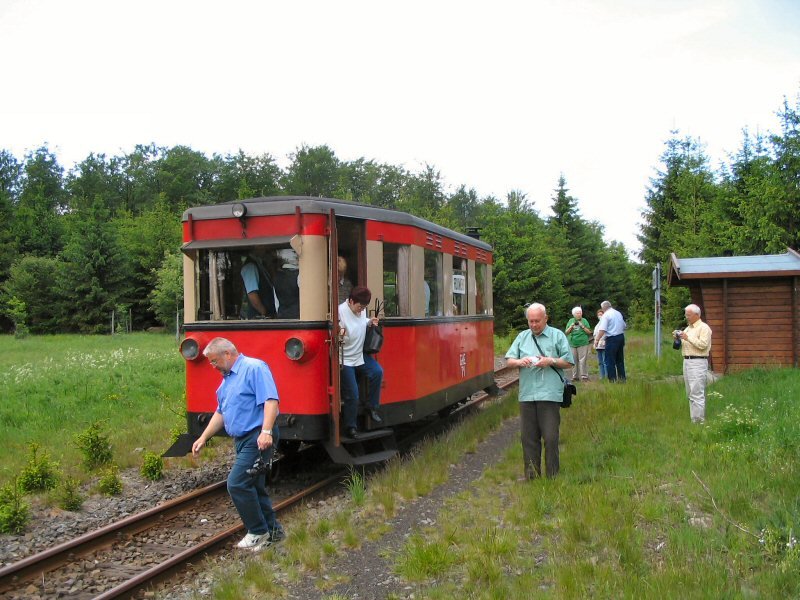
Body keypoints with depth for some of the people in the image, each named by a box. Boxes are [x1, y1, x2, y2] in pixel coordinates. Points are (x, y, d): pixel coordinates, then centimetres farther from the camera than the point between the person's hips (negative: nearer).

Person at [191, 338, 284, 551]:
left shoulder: (254, 368, -12)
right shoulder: (227, 379, 18)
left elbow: (270, 400, -22)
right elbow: (221, 413, 26)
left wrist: (266, 432, -31)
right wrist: (203, 438, 21)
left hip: (258, 439, -10)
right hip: (242, 440, 10)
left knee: (237, 484, -12)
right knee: (253, 487, 13)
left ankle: (259, 532, 0)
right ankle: (272, 530, 25)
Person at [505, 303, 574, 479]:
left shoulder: (558, 336, 6)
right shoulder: (522, 337, 16)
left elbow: (568, 362, 5)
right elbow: (508, 360, 14)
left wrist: (551, 361, -11)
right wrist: (519, 362, -7)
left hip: (550, 394, -3)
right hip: (527, 395, 4)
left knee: (550, 437, -3)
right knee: (528, 437, 7)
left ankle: (552, 476, 7)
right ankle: (531, 476, 16)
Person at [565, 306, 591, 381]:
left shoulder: (584, 321, 6)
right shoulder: (570, 321, 12)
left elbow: (589, 332, 3)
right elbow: (566, 332, 10)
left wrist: (582, 326, -9)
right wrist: (571, 327, -6)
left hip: (583, 344, -2)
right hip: (572, 344, 2)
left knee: (582, 361, -8)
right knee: (574, 361, 3)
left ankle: (584, 376, -4)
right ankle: (575, 376, 10)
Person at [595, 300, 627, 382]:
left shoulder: (605, 315, -10)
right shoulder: (618, 313, 13)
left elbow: (602, 330, -18)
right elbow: (624, 326, 20)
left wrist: (597, 339, -15)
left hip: (611, 339, -8)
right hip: (621, 337, 8)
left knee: (610, 360, -2)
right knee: (620, 359, 16)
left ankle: (612, 379, -3)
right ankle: (622, 377, 21)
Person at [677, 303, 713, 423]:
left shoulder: (703, 327, -6)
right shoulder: (688, 328, 20)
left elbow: (703, 344, -18)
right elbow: (682, 345, 21)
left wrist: (688, 338, -19)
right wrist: (678, 338, 3)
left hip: (698, 362, -9)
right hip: (687, 361, 9)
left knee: (697, 393, -11)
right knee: (690, 394, 11)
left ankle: (698, 420, -10)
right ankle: (693, 418, 16)